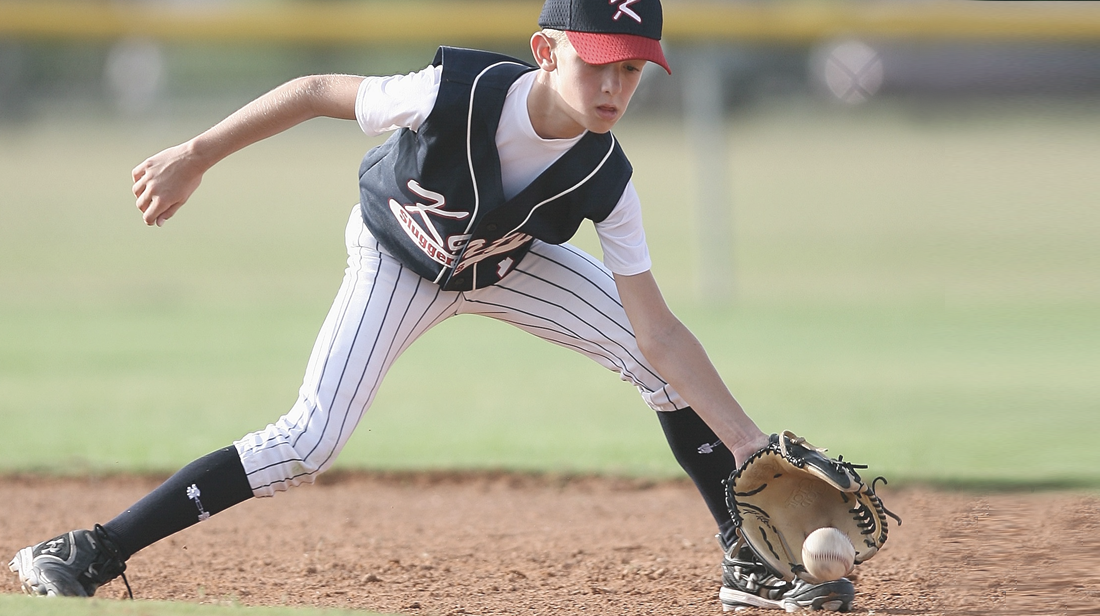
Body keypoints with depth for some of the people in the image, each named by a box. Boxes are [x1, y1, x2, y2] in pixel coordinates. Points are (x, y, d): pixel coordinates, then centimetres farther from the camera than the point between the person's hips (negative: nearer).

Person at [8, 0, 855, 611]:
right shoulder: (456, 91, -39)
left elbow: (656, 332, -27)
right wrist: (196, 158, -17)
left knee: (664, 366, -11)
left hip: (507, 263, 3)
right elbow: (318, 92, -23)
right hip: (396, 258, -3)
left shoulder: (605, 180, -30)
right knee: (309, 443, -19)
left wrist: (753, 445, -33)